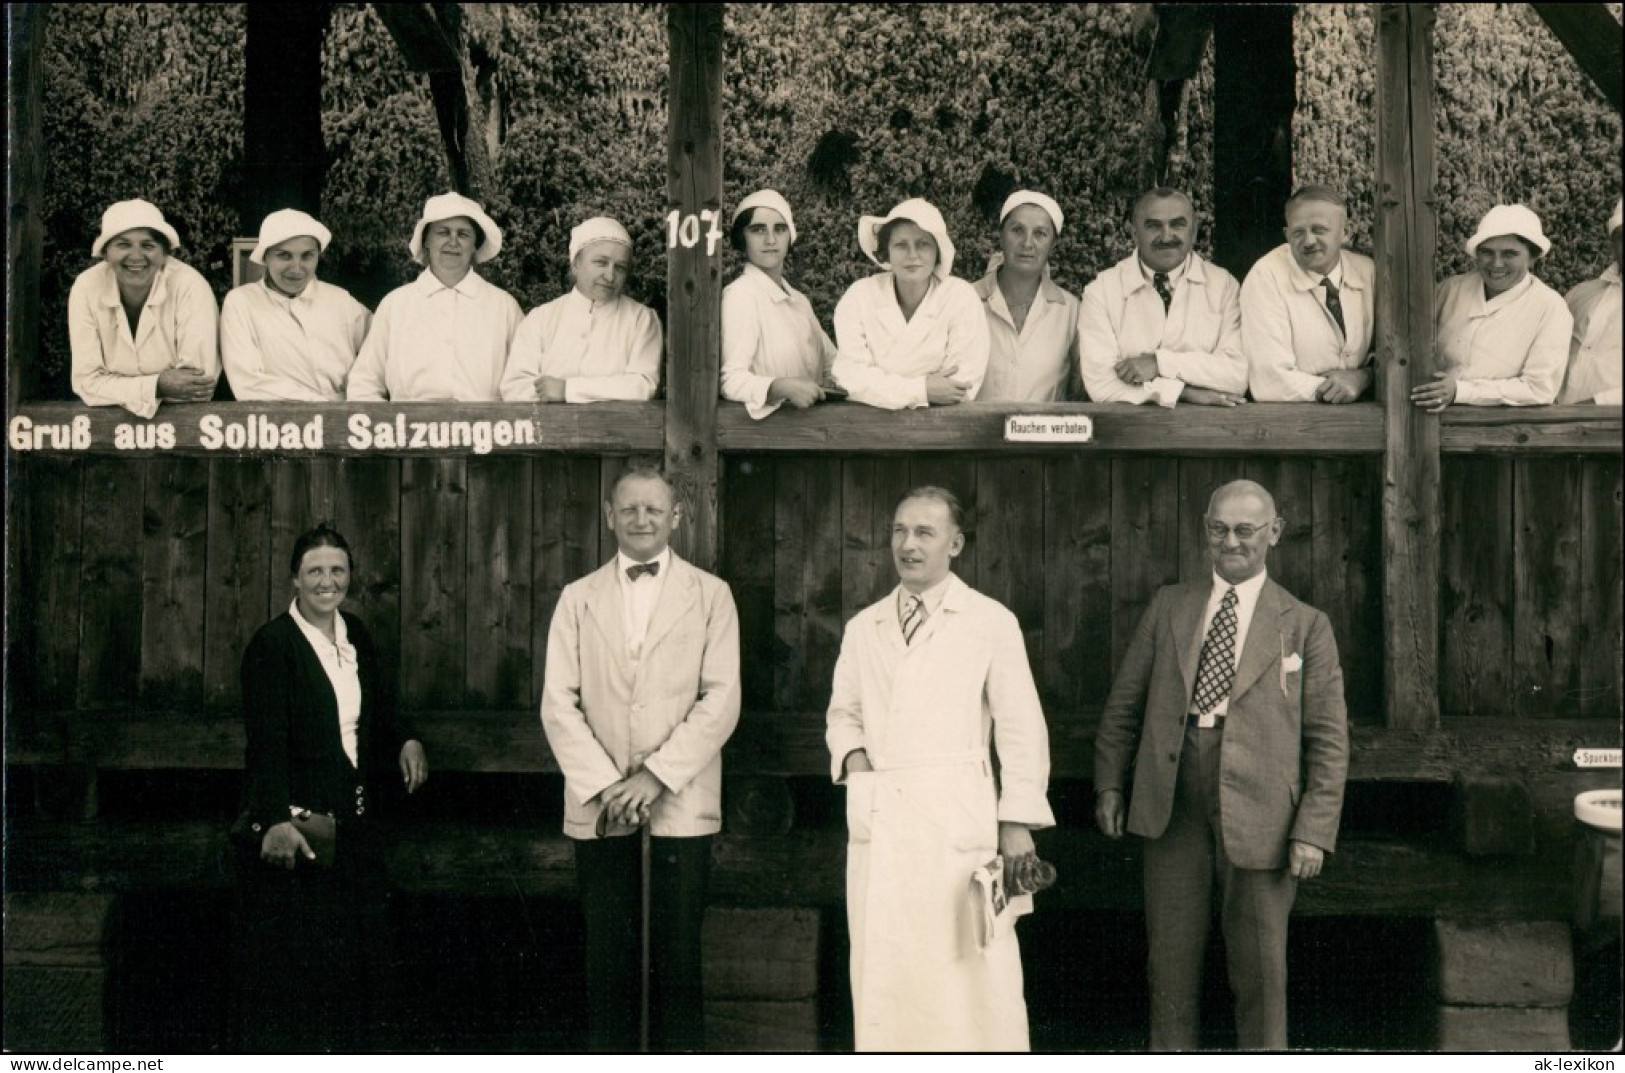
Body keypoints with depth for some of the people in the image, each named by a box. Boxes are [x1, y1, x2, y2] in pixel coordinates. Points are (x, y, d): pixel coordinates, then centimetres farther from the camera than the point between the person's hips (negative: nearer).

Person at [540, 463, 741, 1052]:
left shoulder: (710, 595, 6)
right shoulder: (578, 598, 11)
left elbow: (721, 700, -2)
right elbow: (559, 701, 3)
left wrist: (657, 774, -12)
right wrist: (604, 784, -9)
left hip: (681, 802, -1)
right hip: (598, 804, 1)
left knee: (677, 955, 1)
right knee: (609, 957, 3)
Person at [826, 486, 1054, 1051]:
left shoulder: (991, 622, 0)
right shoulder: (863, 627, 13)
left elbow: (1020, 726, -1)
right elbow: (843, 711, 23)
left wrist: (1018, 820, -6)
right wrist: (849, 751, 2)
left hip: (956, 818, -4)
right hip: (877, 819, 4)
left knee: (969, 967, -4)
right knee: (881, 968, 6)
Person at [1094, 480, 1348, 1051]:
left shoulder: (1305, 625, 5)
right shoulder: (1169, 606, 12)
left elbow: (1329, 737, 1)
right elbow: (1124, 702, 13)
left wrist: (1314, 830, -7)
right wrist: (1110, 782, 3)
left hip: (1257, 812, -2)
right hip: (1174, 805, 2)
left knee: (1260, 966, 5)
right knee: (1171, 957, 8)